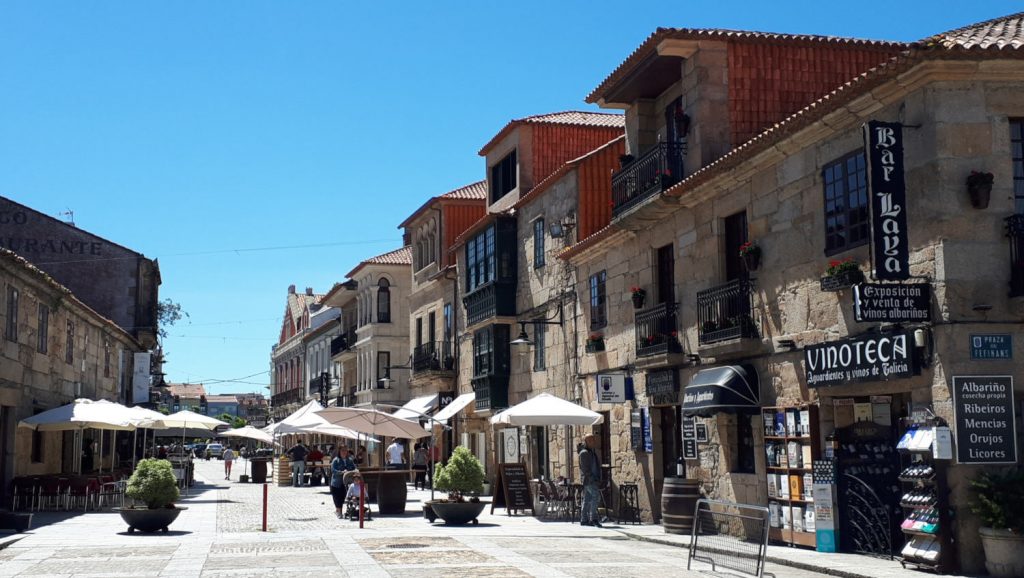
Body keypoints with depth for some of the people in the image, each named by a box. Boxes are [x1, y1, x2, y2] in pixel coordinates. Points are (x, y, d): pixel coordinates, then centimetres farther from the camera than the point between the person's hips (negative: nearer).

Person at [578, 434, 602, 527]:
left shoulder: (593, 453, 21)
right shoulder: (584, 453, -8)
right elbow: (584, 468, -15)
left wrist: (598, 479, 14)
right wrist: (592, 479, -20)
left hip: (594, 480, 9)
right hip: (588, 480, -9)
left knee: (587, 500, 8)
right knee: (594, 496, -21)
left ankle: (584, 520, 8)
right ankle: (593, 519, -26)